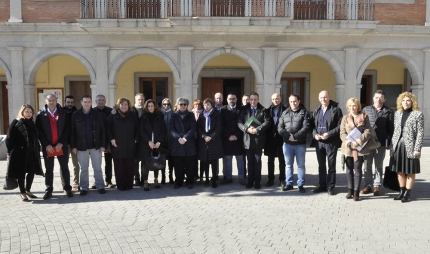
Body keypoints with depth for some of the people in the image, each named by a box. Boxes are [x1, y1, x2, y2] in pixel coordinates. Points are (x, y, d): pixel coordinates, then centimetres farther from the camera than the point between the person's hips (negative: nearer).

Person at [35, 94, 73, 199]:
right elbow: (39, 131, -1)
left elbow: (67, 129, -2)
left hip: (61, 146, 0)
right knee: (49, 169, 8)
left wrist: (61, 143, -10)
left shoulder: (63, 113, 2)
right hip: (47, 147, 0)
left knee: (64, 168, 7)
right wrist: (46, 145, -10)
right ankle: (48, 190, 16)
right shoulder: (41, 115, 3)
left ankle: (67, 188, 17)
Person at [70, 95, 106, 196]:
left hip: (95, 146, 0)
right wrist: (73, 146, -4)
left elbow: (102, 130, 2)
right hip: (81, 146, 0)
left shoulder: (97, 114, 2)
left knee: (97, 168, 6)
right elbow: (72, 131, 1)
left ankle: (100, 186, 16)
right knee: (83, 168, 8)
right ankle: (84, 188, 17)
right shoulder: (76, 115, 1)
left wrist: (102, 145, -3)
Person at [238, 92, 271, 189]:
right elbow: (239, 122, 2)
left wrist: (257, 129, -16)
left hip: (258, 139, -2)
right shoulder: (244, 110, 7)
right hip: (248, 139, 2)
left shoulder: (262, 110, 2)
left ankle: (257, 181, 12)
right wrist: (247, 129, -14)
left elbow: (267, 122, -7)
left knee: (257, 161, 4)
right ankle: (250, 181, 17)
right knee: (250, 162, 9)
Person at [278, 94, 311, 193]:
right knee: (288, 164, 11)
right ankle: (289, 183, 21)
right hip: (287, 143, 3)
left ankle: (301, 185, 15)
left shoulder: (304, 113, 0)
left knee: (301, 165, 6)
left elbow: (306, 127, -12)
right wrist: (288, 136, -13)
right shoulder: (285, 113, 10)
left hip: (300, 144, -3)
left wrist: (295, 136, -19)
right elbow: (280, 127, 2)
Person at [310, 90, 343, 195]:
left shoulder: (336, 110, -3)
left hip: (331, 142, -5)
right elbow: (312, 125, 11)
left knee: (331, 165, 4)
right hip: (318, 142, 5)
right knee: (321, 165, 12)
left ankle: (330, 186, 13)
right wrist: (315, 134, -7)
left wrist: (329, 134, -18)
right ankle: (322, 185, 22)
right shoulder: (316, 111, 13)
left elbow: (340, 126, -9)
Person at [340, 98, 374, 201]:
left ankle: (356, 191, 5)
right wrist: (347, 142, -15)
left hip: (360, 148, -2)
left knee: (358, 169, -1)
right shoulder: (345, 118, 9)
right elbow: (342, 133, 3)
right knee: (349, 169, 10)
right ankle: (350, 190, 21)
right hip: (348, 147, 3)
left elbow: (368, 131, -5)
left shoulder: (364, 117, 3)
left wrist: (359, 141, -18)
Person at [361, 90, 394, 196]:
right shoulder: (366, 109, 8)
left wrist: (389, 143, -4)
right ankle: (368, 185, 15)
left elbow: (391, 128, 1)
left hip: (381, 143, -2)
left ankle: (377, 186, 15)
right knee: (367, 165, 6)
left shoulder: (388, 111, 2)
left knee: (378, 166, 8)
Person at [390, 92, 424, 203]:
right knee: (400, 170, 10)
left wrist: (417, 148, -13)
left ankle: (407, 194, 10)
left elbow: (420, 133, -7)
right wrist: (392, 145, 9)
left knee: (410, 171, 3)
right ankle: (402, 192, 20)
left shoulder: (418, 114, -4)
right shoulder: (397, 113, 11)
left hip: (410, 146, -5)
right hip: (398, 145, 5)